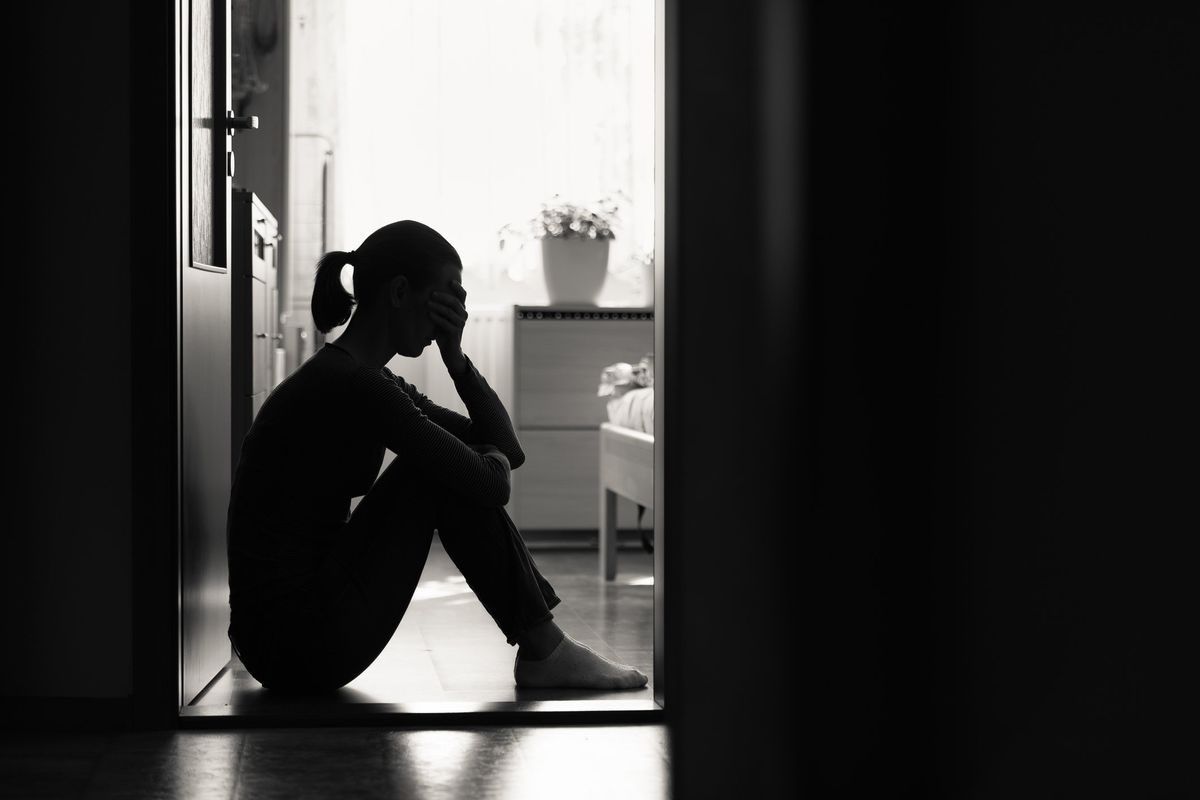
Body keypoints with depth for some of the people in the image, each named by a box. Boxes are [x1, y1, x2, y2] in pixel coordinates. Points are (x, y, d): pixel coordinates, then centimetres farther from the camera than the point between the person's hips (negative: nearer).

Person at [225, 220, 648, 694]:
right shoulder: (350, 386, -18)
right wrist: (491, 459, 6)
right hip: (302, 642, -10)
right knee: (453, 477, -9)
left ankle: (542, 641, 12)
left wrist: (454, 355, 2)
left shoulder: (370, 383, 13)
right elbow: (491, 483, -17)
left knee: (453, 469, 12)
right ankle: (544, 651, 2)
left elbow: (508, 448, 14)